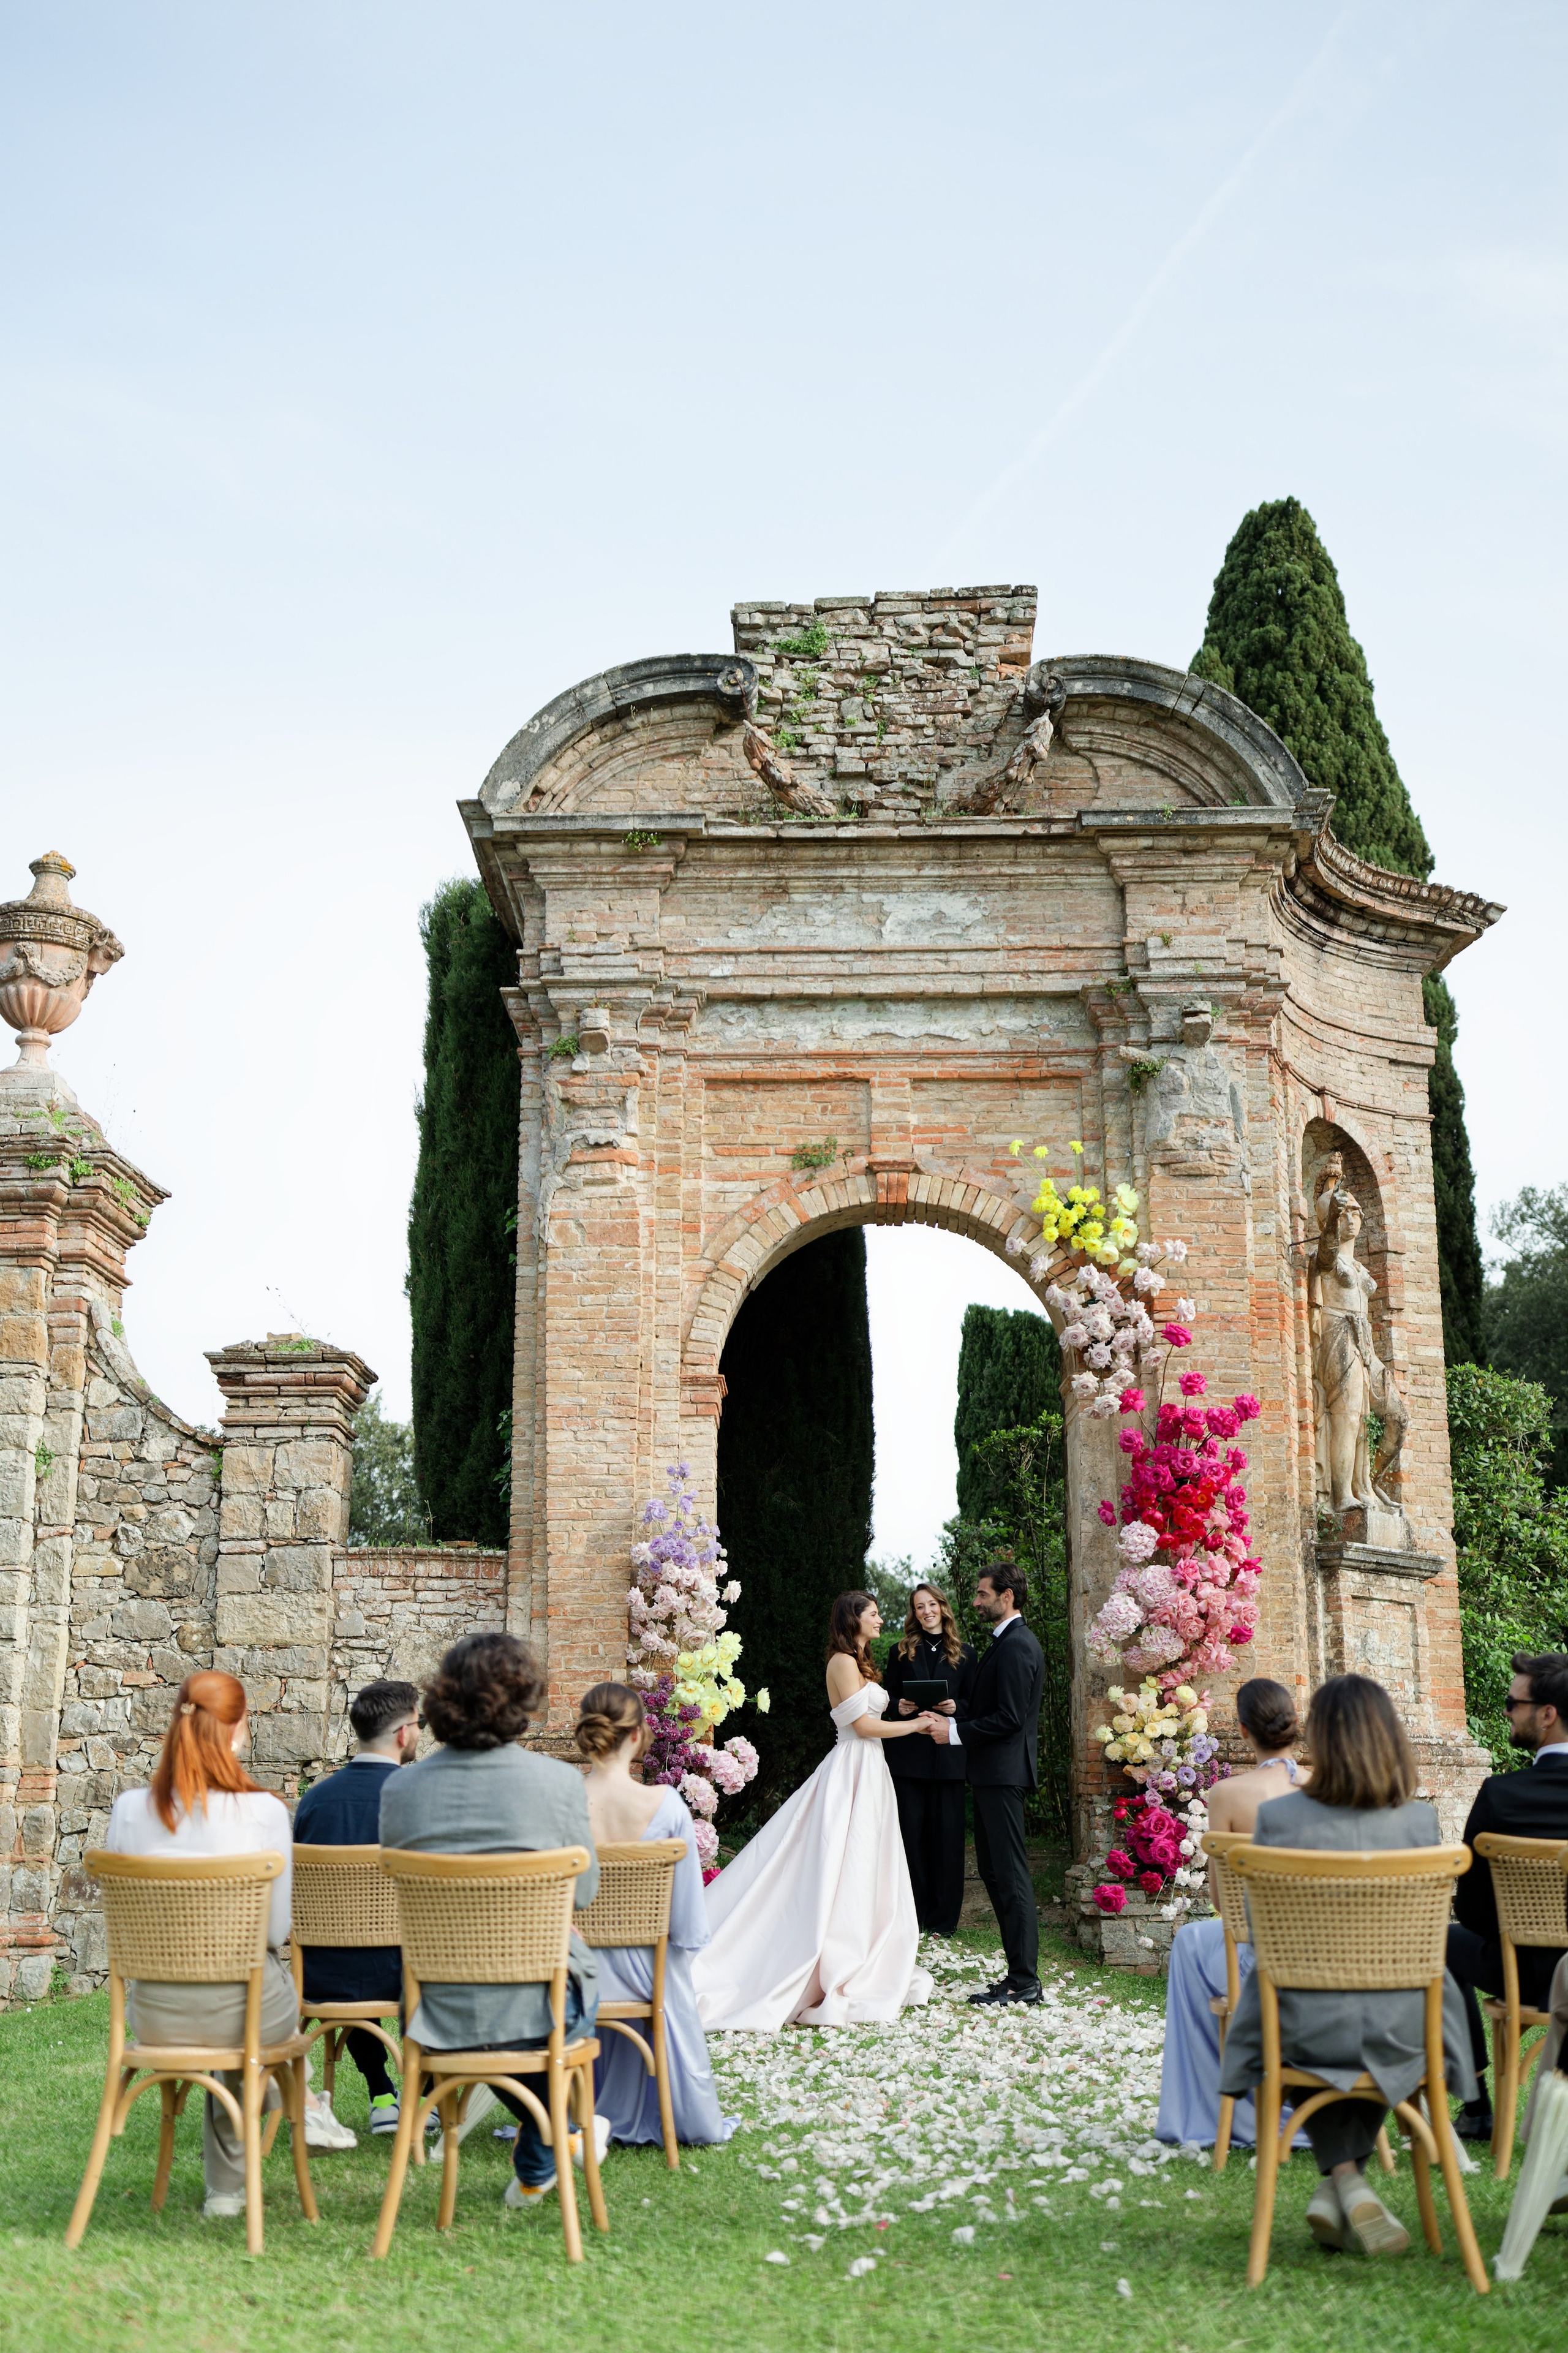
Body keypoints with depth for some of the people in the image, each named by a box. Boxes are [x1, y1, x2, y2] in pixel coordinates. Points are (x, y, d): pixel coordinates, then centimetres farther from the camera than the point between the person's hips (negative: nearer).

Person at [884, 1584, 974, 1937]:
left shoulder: (964, 1654, 9)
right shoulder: (902, 1652, 10)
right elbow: (889, 1699, 10)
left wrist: (955, 1707, -12)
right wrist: (899, 1706, -11)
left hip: (947, 1755, 0)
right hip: (908, 1754, 1)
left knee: (947, 1833, 0)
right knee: (911, 1831, 1)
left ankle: (944, 1918, 9)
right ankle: (914, 1916, 9)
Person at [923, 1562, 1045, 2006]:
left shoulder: (1016, 1646, -16)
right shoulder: (1007, 1643, 16)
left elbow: (1008, 1718, -21)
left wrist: (956, 1733, -14)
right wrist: (950, 1717, 8)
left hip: (1003, 1774, -11)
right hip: (994, 1773, 11)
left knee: (1011, 1876, -7)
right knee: (992, 1869, 14)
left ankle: (1025, 1982, -3)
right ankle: (1020, 1972, 20)